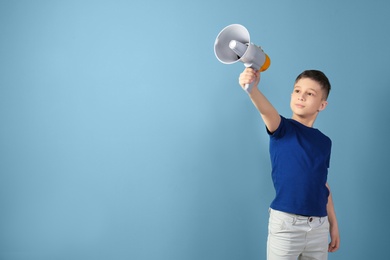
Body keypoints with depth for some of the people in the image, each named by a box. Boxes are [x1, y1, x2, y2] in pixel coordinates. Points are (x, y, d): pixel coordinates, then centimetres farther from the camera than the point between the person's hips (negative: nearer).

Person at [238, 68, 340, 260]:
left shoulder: (324, 142, 10)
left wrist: (333, 224, 15)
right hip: (285, 222, -4)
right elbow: (267, 110, -27)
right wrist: (252, 88, -48)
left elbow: (323, 184, 16)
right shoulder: (282, 129, -5)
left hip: (319, 225, 5)